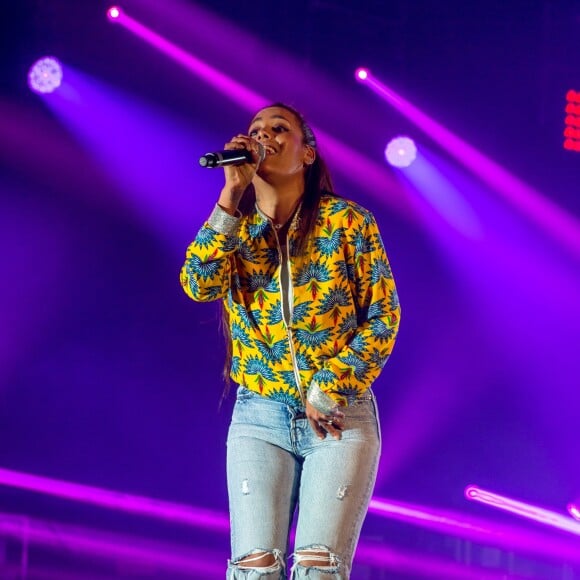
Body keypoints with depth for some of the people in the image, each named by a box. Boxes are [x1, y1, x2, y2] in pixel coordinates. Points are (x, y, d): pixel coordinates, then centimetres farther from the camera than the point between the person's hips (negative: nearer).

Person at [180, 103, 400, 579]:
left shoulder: (348, 222, -1)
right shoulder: (232, 228, 8)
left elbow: (383, 316, -2)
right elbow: (199, 285, -13)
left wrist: (332, 391, -9)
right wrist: (233, 192, -15)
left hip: (341, 417, -2)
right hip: (258, 418, 2)